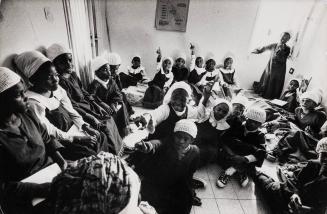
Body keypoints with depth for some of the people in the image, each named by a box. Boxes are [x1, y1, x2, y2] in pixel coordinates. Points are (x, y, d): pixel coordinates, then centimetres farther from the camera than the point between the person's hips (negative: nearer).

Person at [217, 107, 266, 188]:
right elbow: (225, 140, -10)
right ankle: (241, 172, -25)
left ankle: (231, 170, -23)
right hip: (232, 156, 0)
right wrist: (232, 155, -27)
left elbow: (260, 154, -15)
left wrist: (245, 159, -34)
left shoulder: (260, 136, 2)